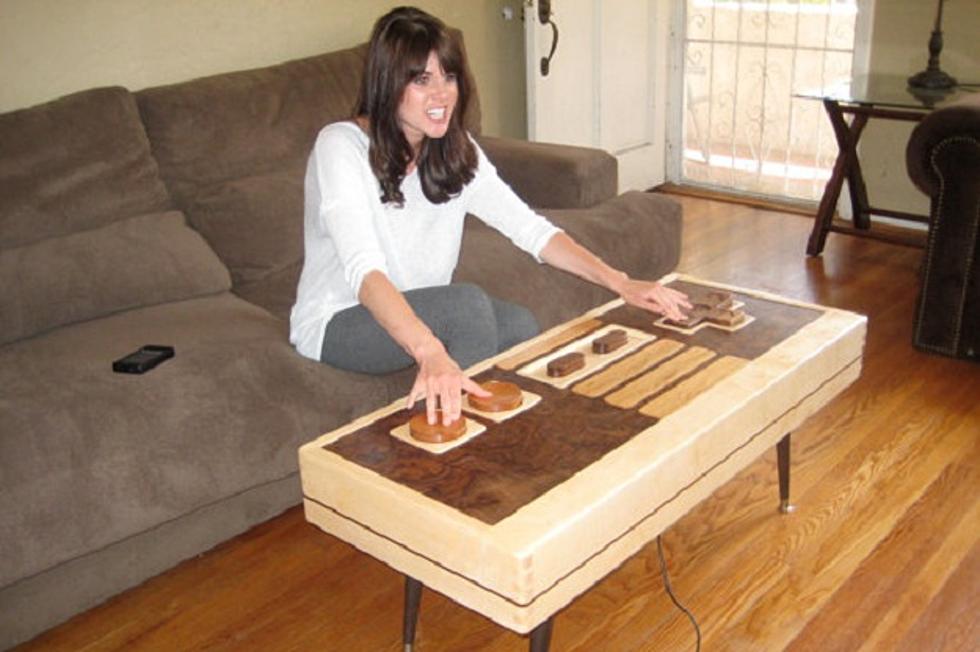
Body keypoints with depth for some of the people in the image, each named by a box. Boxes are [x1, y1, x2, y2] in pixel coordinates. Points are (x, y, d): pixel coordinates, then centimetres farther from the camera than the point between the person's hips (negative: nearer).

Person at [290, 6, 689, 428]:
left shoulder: (456, 152, -1)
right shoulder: (340, 147, -22)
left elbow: (531, 229, -6)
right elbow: (364, 269, -36)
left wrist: (620, 283, -20)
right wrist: (430, 353, -52)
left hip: (418, 315, 6)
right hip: (335, 324, -6)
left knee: (519, 325, -19)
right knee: (469, 302, -29)